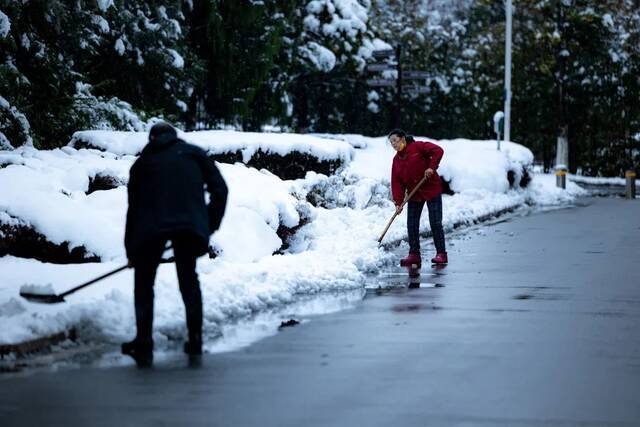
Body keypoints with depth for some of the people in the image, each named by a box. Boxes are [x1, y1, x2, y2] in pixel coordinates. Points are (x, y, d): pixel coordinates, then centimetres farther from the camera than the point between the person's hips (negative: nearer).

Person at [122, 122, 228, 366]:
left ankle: (143, 344, 6)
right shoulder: (192, 153, 22)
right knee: (188, 278, 18)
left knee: (144, 281, 14)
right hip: (190, 224, 1)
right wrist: (211, 224, 20)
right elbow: (219, 188, 12)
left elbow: (133, 206, 24)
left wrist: (130, 251, 28)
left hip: (151, 227, 0)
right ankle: (195, 341, 17)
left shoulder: (143, 162, 23)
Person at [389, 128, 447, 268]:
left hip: (432, 190, -6)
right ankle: (414, 254, 5)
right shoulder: (396, 160, 7)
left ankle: (441, 254, 2)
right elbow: (396, 182, 1)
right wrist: (398, 202, -8)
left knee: (435, 223, -4)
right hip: (414, 194, 6)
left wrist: (431, 167, -25)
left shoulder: (418, 147, -9)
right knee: (412, 225, 0)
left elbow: (438, 151, -18)